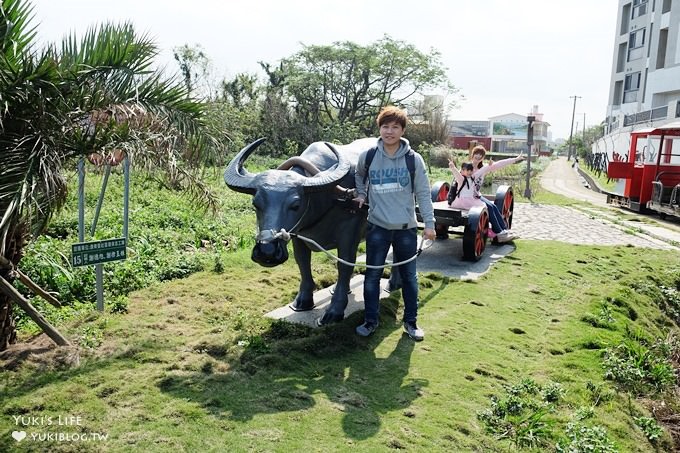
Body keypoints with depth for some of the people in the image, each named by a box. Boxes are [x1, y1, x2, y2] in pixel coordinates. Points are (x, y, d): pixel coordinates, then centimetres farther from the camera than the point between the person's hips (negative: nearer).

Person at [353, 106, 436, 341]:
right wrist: (361, 195, 7)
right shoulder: (367, 156, -1)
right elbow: (359, 176, 22)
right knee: (372, 276, 6)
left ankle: (411, 321, 26)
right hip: (377, 227, 1)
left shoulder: (413, 159, -3)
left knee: (409, 276, 10)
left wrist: (429, 223, -4)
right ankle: (370, 321, 22)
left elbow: (423, 193, 0)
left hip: (406, 228, 0)